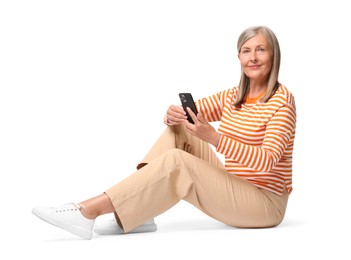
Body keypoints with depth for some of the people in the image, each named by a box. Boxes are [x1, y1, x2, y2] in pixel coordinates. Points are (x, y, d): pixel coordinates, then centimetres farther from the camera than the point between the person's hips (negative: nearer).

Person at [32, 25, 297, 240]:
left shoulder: (281, 99, -11)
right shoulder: (232, 96, 11)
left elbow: (266, 161, -23)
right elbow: (187, 114, 7)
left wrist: (213, 138, -36)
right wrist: (173, 114, -19)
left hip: (265, 203, -7)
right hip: (233, 188, 7)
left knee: (176, 162, -26)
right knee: (178, 130, -7)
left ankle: (90, 211, -27)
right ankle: (136, 213, -16)